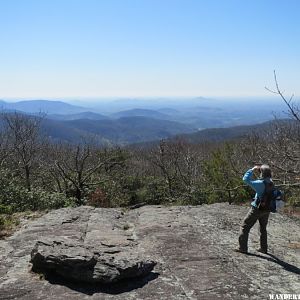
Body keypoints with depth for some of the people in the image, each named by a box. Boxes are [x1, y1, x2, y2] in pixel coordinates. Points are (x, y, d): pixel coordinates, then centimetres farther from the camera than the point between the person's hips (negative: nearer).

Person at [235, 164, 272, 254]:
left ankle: (243, 248, 4)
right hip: (267, 210, 7)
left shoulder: (260, 183, -24)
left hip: (257, 209, -7)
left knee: (245, 227, 5)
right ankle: (264, 248, 31)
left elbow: (246, 179, -22)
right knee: (263, 229, 23)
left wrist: (252, 170, -11)